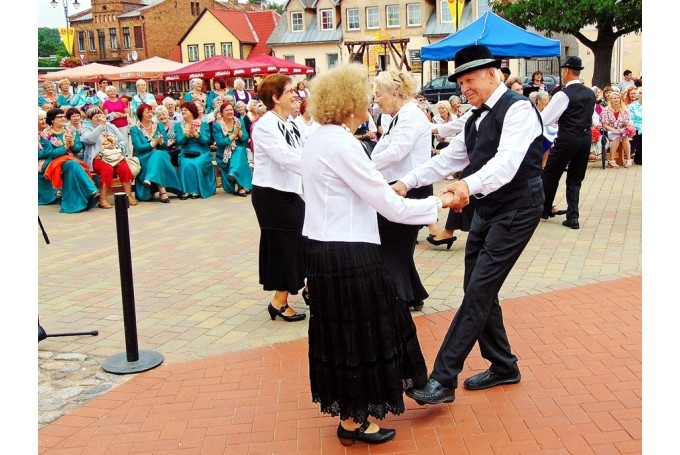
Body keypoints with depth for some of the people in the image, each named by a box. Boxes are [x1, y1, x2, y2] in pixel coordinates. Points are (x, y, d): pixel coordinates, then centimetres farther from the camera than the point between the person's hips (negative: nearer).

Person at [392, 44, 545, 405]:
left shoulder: (517, 109, -15)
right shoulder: (477, 117, 13)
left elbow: (508, 160, -31)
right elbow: (449, 158, 12)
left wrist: (469, 185, -48)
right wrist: (408, 182, 0)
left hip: (516, 210, -9)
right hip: (486, 209, 9)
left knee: (478, 292, -11)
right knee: (477, 290, 10)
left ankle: (443, 380, -9)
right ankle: (503, 366, 27)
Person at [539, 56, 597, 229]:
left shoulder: (564, 94, -13)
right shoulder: (590, 93, 8)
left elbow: (544, 119, -12)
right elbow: (594, 121, 18)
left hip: (567, 139, -6)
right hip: (586, 138, 7)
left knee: (550, 174, 10)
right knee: (575, 178, 13)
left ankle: (545, 210, 23)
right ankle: (573, 217, 6)